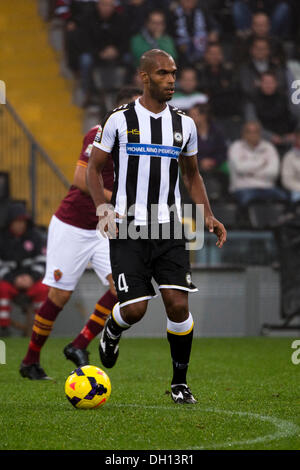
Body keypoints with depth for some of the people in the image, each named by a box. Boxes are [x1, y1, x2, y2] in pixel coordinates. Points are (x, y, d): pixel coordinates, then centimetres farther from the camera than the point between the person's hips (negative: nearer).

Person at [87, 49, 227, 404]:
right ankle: (112, 332, 28)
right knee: (134, 308, -10)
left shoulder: (184, 125, 9)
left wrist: (208, 216, 6)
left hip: (169, 228, 3)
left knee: (178, 305, -9)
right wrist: (104, 210, -10)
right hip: (128, 229, -3)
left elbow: (192, 175, 21)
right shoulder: (120, 120, -1)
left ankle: (180, 382, 8)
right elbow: (94, 168, 6)